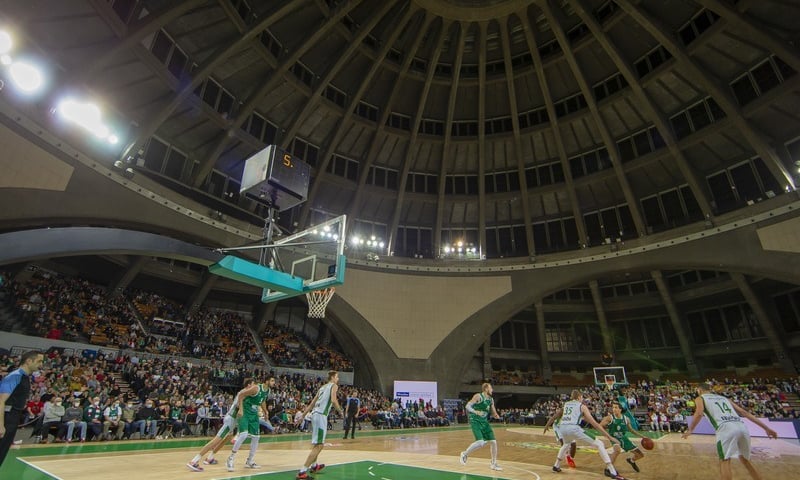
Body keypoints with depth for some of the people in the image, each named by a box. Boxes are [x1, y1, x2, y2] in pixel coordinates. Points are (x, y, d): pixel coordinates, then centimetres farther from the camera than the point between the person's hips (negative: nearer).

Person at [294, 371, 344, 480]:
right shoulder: (334, 386, 0)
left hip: (315, 414, 9)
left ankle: (314, 465, 41)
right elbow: (333, 400, -18)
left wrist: (302, 416, 25)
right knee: (319, 445, -8)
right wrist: (341, 411, -4)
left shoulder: (323, 387, 23)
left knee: (316, 443, 27)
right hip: (321, 415, -9)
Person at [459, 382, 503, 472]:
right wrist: (475, 412, -34)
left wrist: (496, 415, -6)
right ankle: (465, 454, 3)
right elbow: (468, 406, -18)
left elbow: (493, 413, 17)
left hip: (484, 422, 7)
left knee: (493, 442, 3)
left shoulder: (491, 400, 9)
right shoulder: (478, 396, -14)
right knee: (480, 442, -20)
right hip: (475, 421, -7)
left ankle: (493, 463, 21)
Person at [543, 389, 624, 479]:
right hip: (574, 428, -5)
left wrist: (547, 425, 47)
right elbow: (594, 423, 6)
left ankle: (556, 466, 41)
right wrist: (609, 436, 8)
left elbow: (554, 416, 33)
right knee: (599, 444, 9)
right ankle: (612, 472, -1)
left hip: (563, 428, 5)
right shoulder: (582, 406, 14)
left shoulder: (566, 404, 27)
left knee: (566, 444, 38)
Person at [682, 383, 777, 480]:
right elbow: (745, 412, 26)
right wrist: (766, 428, 30)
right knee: (745, 460, 27)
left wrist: (690, 430, 7)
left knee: (724, 461, -2)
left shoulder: (700, 398, 17)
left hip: (726, 427, -6)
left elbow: (699, 413, -3)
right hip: (742, 427, 6)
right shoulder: (724, 398, 34)